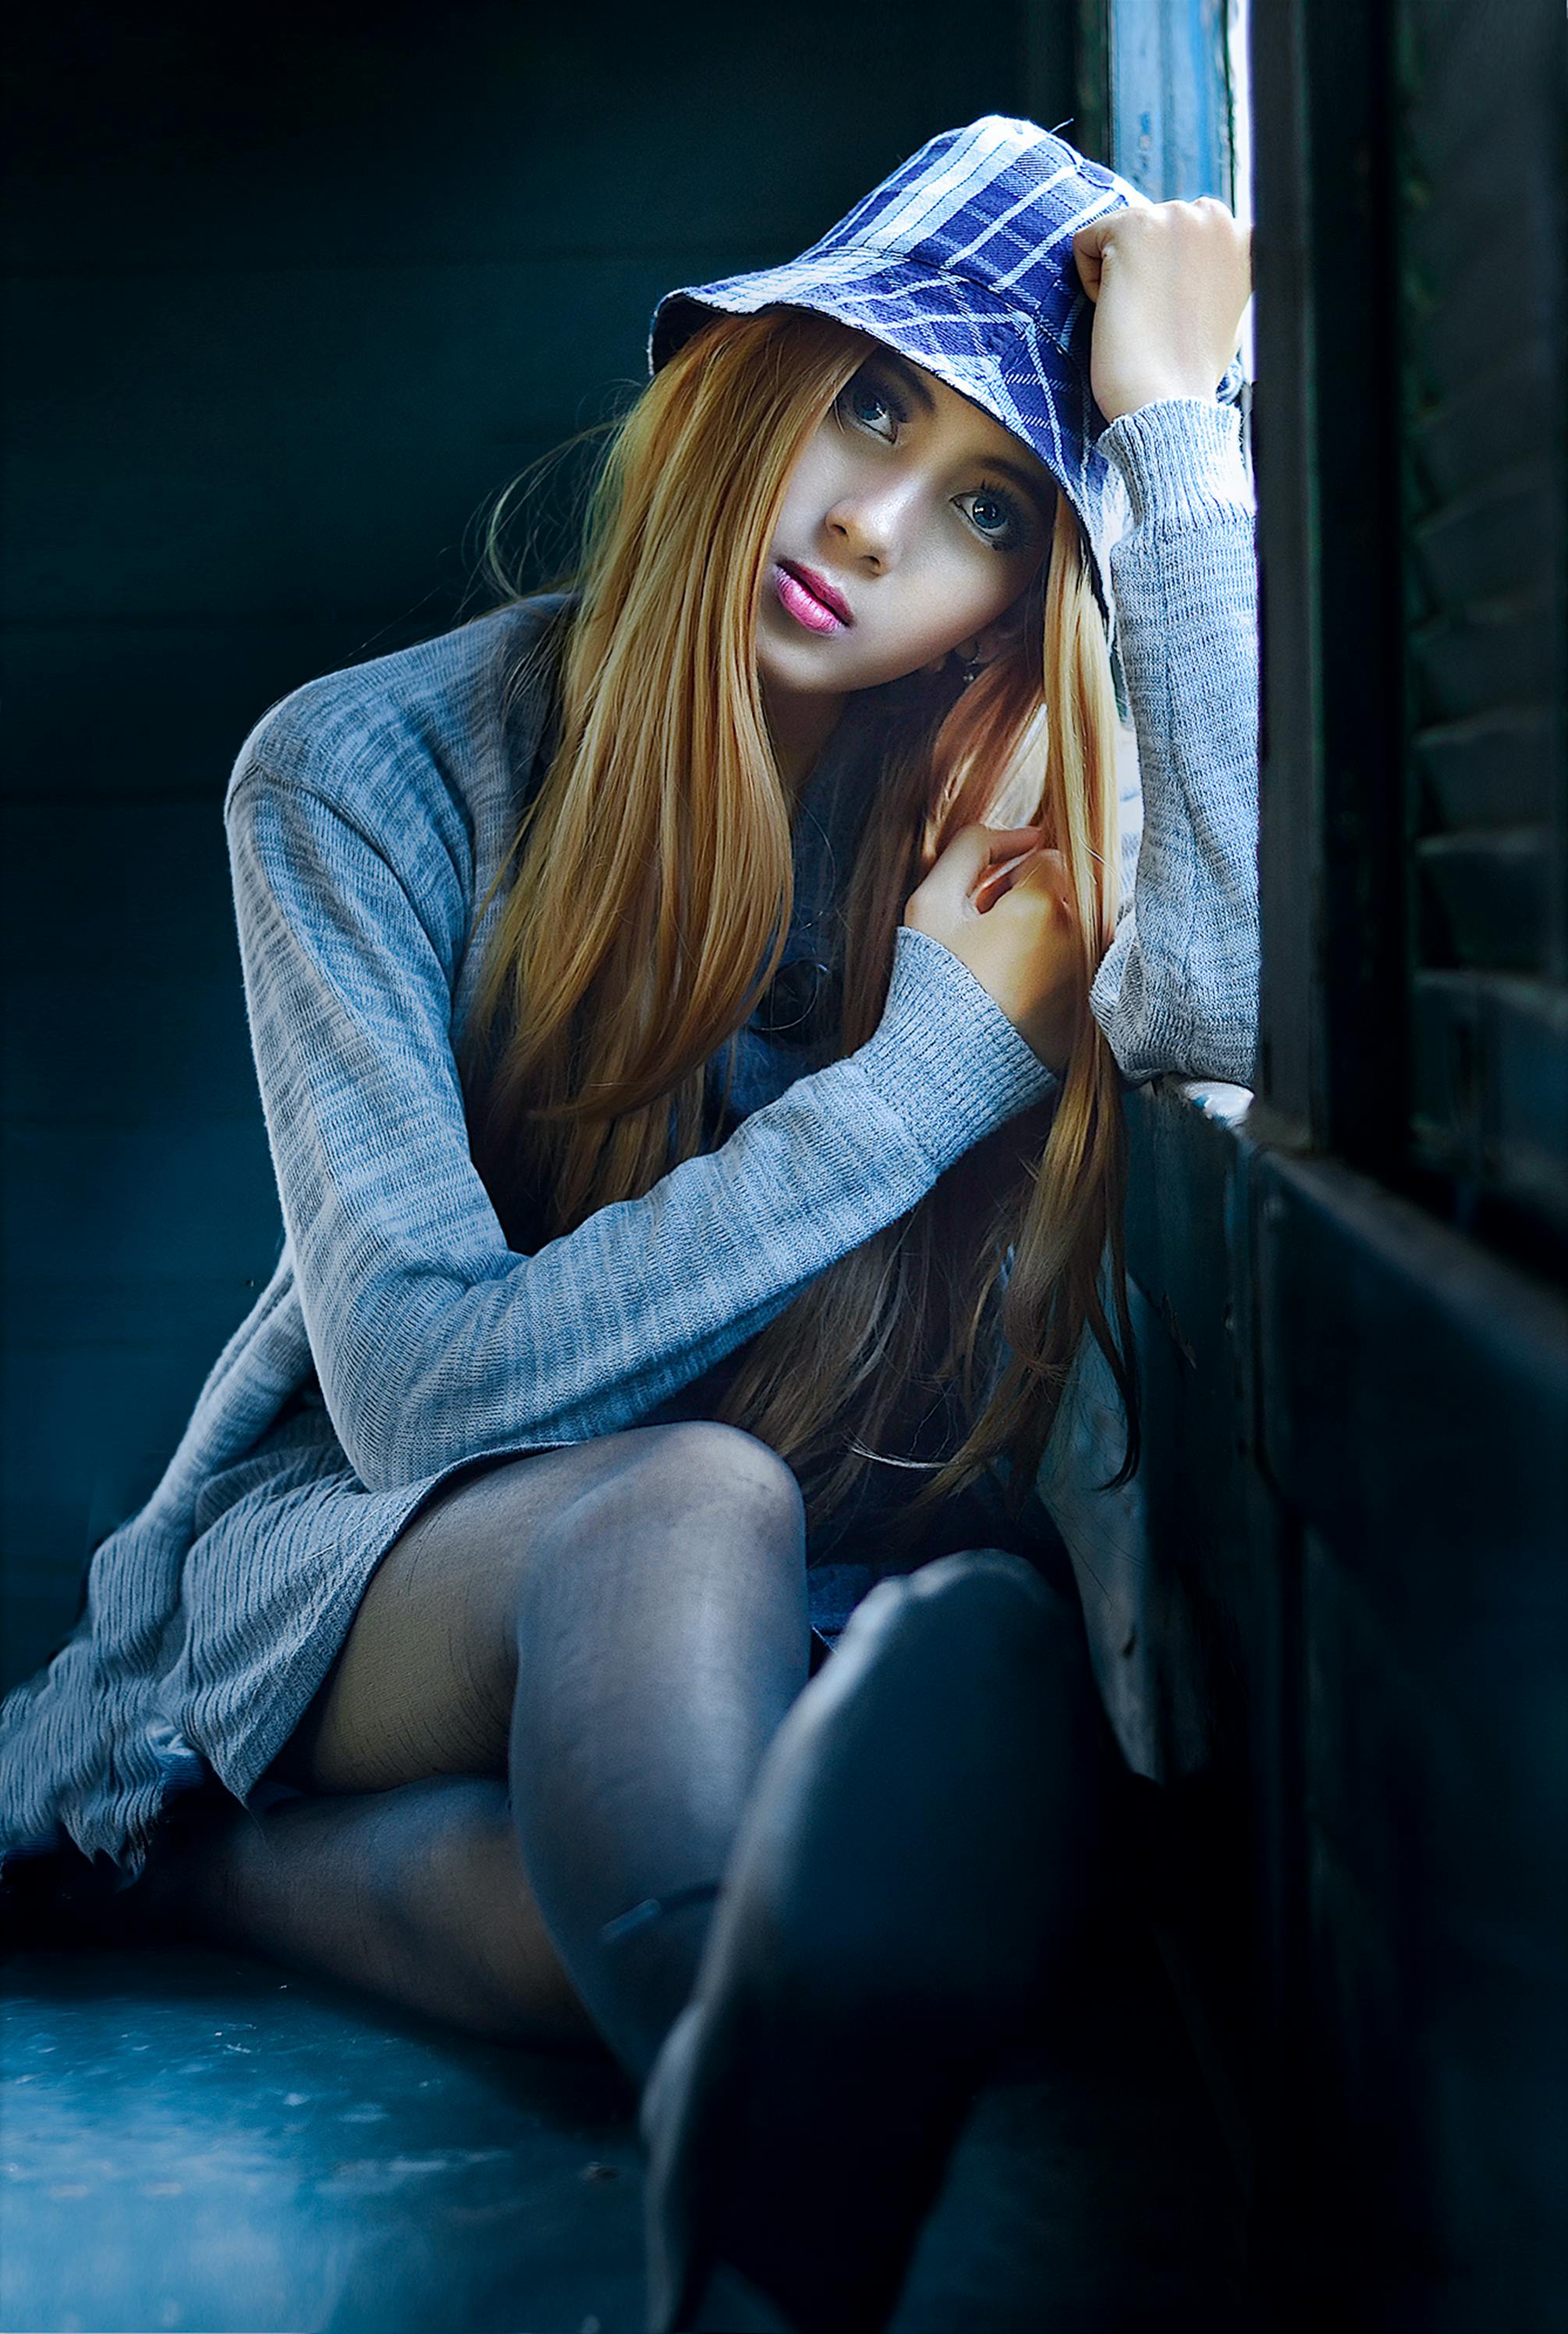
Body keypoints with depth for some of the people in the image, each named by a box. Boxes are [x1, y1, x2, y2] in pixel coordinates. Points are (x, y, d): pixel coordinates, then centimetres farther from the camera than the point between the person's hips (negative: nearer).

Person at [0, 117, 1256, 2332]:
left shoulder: (1010, 793, -5)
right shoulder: (376, 768, -12)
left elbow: (1227, 998, -31)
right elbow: (426, 1383, -20)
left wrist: (1173, 415, -25)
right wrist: (936, 1065, -21)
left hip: (773, 1614, 4)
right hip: (354, 1567, -3)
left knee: (994, 1645, -33)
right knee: (692, 1502, -37)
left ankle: (214, 1858, -15)